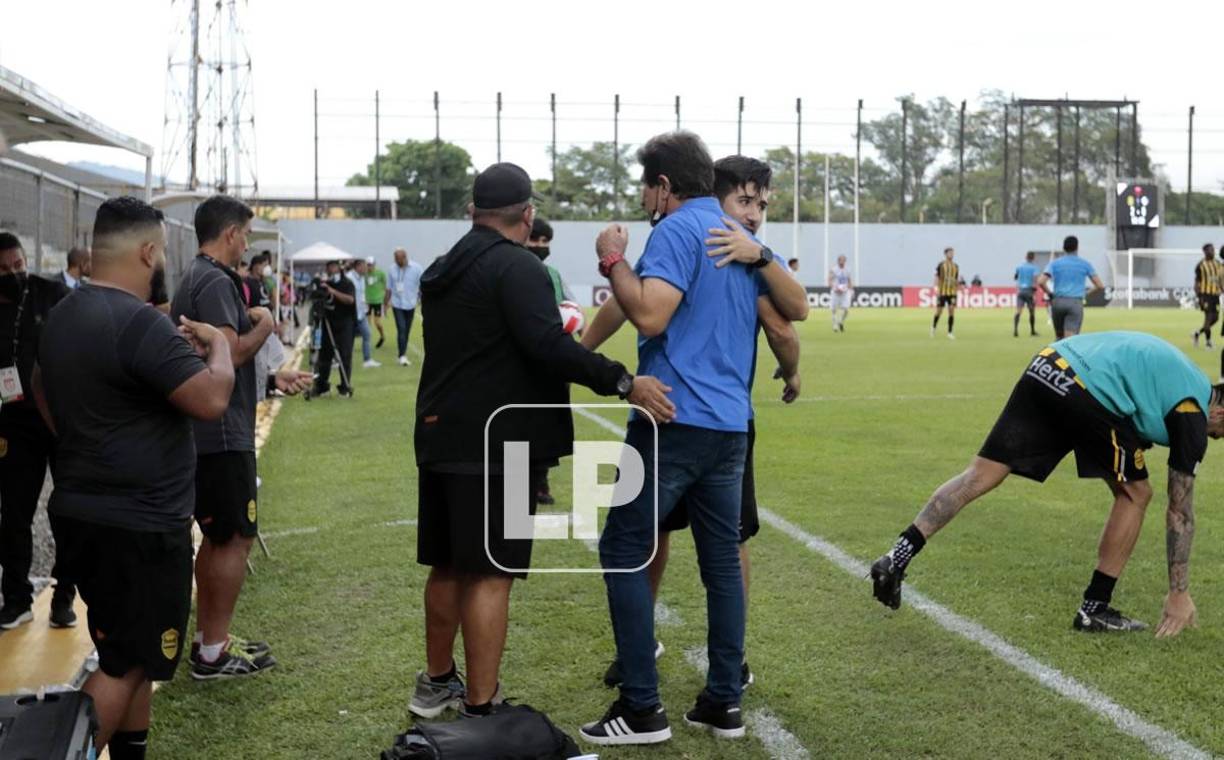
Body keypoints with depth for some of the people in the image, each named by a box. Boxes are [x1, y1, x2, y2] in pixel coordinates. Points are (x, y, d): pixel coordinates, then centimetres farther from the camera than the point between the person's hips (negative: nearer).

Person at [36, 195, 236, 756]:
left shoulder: (63, 316, 10)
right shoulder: (139, 323, -22)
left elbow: (43, 392, 24)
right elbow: (212, 400, -25)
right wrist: (217, 344, -7)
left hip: (83, 511, 10)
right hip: (137, 525, -10)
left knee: (131, 652, 20)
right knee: (125, 663, -2)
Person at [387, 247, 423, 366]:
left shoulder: (416, 268, -7)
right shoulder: (392, 270, -1)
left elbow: (422, 285, -4)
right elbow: (389, 288, 8)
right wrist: (386, 303, 9)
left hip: (410, 304, 1)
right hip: (397, 304, -1)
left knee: (406, 330, 11)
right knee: (401, 329, -12)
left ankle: (403, 354, 23)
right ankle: (402, 356, -14)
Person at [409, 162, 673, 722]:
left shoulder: (441, 272, 15)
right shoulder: (517, 267, -12)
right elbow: (549, 345, -25)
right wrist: (623, 382, -25)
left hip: (440, 439, 9)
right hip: (493, 445, -9)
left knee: (448, 566, 19)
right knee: (490, 576, -5)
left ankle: (436, 682, 32)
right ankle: (479, 710, -2)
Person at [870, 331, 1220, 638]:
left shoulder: (1180, 379, 30)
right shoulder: (1193, 411, 10)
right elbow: (1181, 510, 10)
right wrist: (1179, 592, 15)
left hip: (1045, 366, 7)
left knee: (981, 475, 6)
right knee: (1135, 494, 12)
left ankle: (897, 559, -2)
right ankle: (1094, 609, 14)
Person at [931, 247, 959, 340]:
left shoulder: (956, 266, 10)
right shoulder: (941, 265, -1)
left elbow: (957, 280, 18)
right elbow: (936, 277, -3)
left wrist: (959, 285, 0)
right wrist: (936, 288, -16)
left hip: (952, 292, 3)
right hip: (942, 292, -3)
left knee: (952, 311, -7)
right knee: (939, 311, 2)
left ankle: (950, 333, -3)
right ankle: (934, 327, 30)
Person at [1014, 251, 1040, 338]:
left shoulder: (1020, 266, 7)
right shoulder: (1034, 267, -5)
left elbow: (1015, 277, 20)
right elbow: (1035, 279, -18)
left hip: (1020, 290, 2)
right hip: (1029, 291, -2)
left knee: (1018, 311, -8)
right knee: (1032, 311, 14)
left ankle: (1015, 330, -26)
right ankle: (1032, 331, 25)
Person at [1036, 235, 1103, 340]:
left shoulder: (1054, 263, 6)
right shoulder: (1085, 264, 7)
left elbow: (1040, 282, -8)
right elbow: (1099, 286, 4)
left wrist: (1050, 294, 8)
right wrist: (1087, 293, 21)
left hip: (1057, 302, 2)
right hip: (1076, 303, -2)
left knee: (1060, 337, 16)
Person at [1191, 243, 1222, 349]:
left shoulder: (1219, 265, 12)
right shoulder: (1201, 266, -5)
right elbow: (1197, 282, -6)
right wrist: (1198, 297, -12)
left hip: (1215, 294, 6)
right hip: (1205, 293, -6)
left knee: (1215, 318, 6)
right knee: (1208, 316, -8)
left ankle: (1197, 333, 25)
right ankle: (1208, 342, 0)